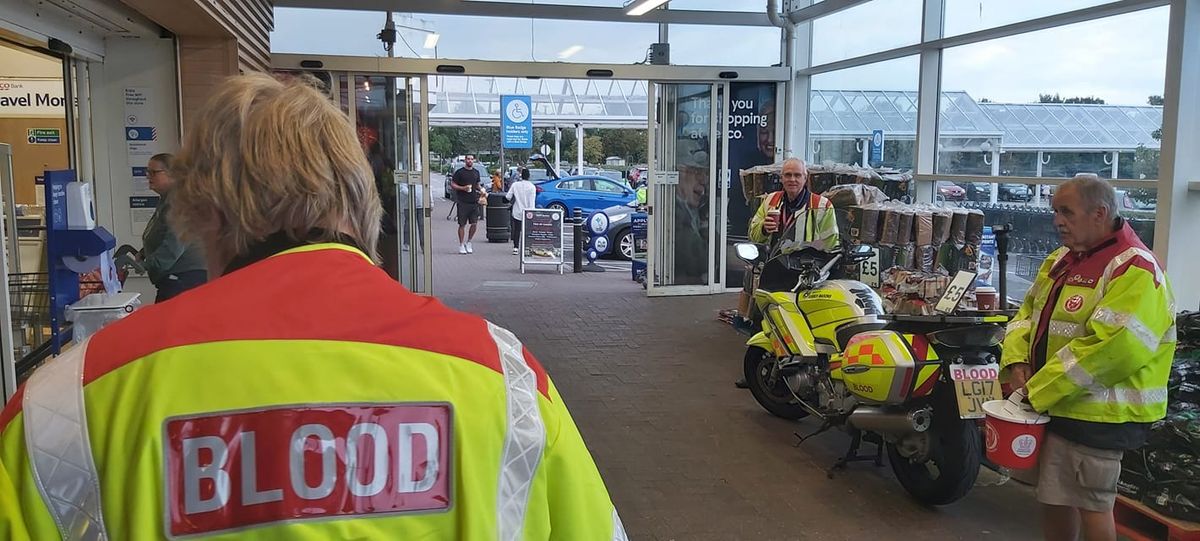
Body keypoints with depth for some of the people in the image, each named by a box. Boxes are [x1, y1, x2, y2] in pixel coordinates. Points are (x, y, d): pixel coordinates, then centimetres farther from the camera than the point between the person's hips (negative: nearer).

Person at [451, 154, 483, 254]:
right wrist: (463, 188, -17)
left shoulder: (476, 172, 14)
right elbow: (452, 185, -3)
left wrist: (480, 190, 4)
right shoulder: (459, 172, -2)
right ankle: (461, 245, 11)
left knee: (475, 224, 0)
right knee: (462, 224, 1)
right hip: (463, 202, -4)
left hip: (474, 202, 4)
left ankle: (468, 243, 19)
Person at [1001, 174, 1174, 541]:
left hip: (1099, 413, -8)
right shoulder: (1063, 259, 12)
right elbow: (1030, 311, 16)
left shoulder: (1134, 271, -18)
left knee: (1092, 504, 0)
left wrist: (1039, 391, -22)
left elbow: (1110, 348, -27)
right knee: (1054, 498, 17)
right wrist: (1017, 362, -3)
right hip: (1056, 404, 9)